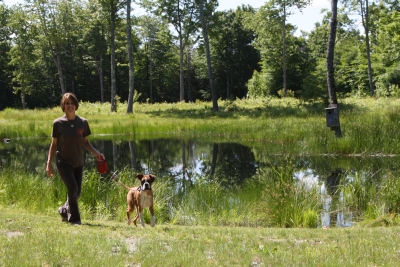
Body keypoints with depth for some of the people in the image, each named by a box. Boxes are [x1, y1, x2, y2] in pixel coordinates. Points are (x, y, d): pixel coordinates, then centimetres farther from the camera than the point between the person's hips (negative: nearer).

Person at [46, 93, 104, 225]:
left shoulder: (83, 122, 0)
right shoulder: (58, 123, -6)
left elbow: (85, 142, 9)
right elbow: (54, 144, 0)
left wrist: (95, 152, -8)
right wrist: (49, 163, -3)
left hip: (78, 162, 4)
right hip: (63, 162, -4)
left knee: (77, 192, 7)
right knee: (72, 188, -18)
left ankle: (64, 210, 34)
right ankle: (74, 218, -3)